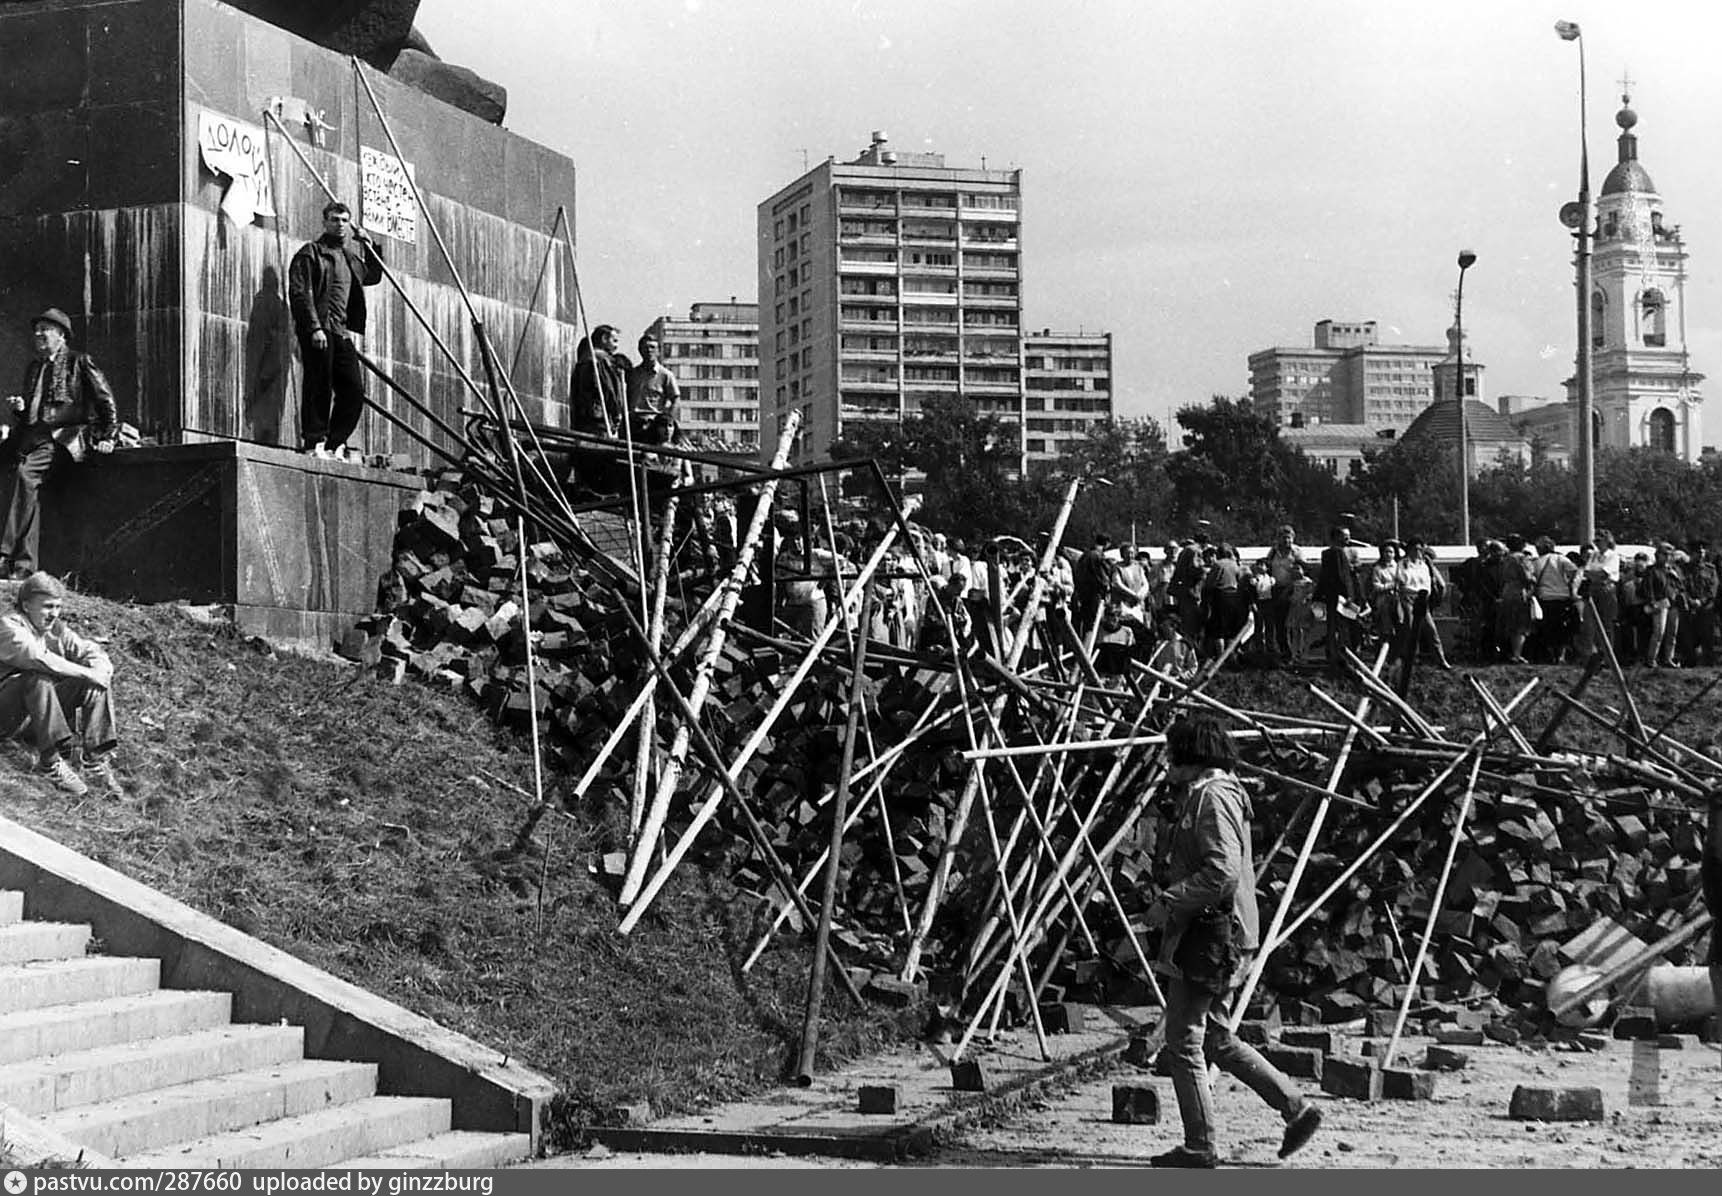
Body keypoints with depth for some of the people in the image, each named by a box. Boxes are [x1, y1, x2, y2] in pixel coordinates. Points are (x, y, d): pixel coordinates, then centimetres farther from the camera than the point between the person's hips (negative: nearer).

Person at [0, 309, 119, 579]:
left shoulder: (78, 362, 7)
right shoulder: (33, 366, 25)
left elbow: (105, 400, 4)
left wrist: (107, 436, -5)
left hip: (66, 435, -7)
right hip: (33, 434, 7)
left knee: (25, 472, -32)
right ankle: (24, 564, -24)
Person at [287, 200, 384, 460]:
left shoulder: (351, 255, 21)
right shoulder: (311, 252, 1)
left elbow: (373, 277, 37)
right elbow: (300, 293, -8)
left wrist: (370, 247, 22)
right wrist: (314, 328, -18)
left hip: (341, 332, 7)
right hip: (317, 330, -7)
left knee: (354, 390, 0)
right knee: (320, 387, -9)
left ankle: (336, 443, 5)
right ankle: (314, 443, -6)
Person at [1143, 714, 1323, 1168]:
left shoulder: (1213, 797, -14)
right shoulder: (1199, 795, 19)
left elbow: (1222, 872, -24)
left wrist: (1168, 902, -19)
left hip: (1211, 935, -11)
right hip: (1202, 933, 11)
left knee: (1184, 1039, -3)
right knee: (1215, 1039, 15)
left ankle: (1200, 1147, 3)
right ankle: (1296, 1109, 17)